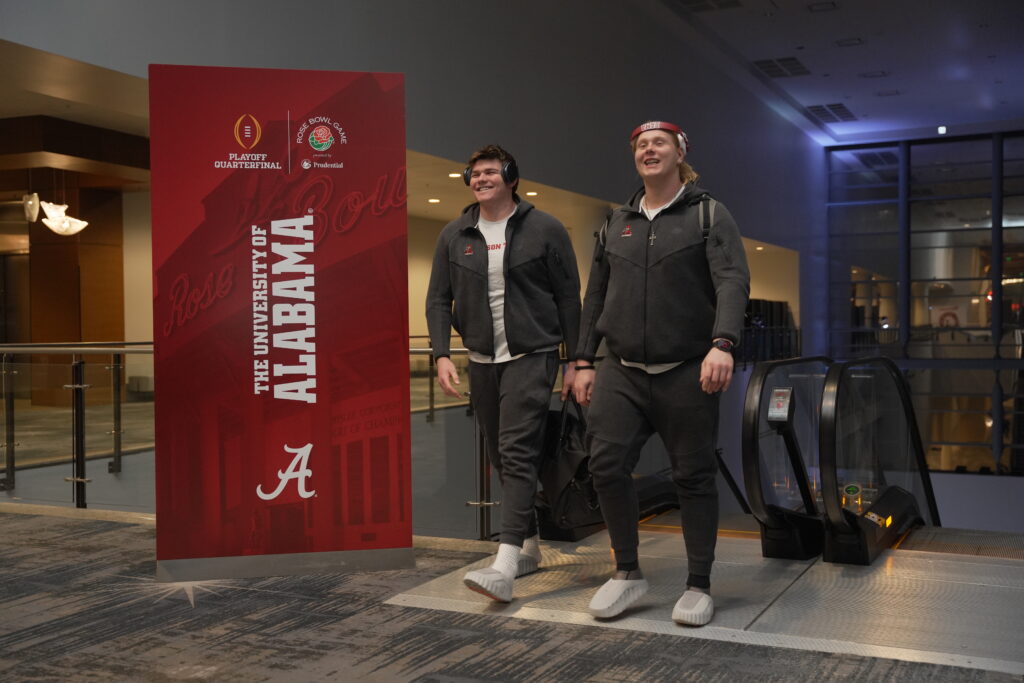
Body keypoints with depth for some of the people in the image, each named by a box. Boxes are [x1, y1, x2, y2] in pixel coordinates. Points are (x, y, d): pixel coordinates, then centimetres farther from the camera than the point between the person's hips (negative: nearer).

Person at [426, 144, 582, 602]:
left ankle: (505, 565, -22)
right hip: (482, 360, 5)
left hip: (531, 357, -5)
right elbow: (438, 300, 8)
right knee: (500, 456, 11)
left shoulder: (544, 230, -2)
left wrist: (574, 361, -4)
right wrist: (442, 354, -6)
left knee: (517, 453, -16)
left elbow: (569, 298, -1)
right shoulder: (454, 236, 8)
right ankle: (530, 545, 26)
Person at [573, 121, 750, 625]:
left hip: (687, 372, -3)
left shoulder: (709, 216, 3)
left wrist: (722, 344, -28)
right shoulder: (616, 224, 15)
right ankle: (627, 573, 8)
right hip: (622, 371, 3)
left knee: (694, 476, 3)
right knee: (606, 463, -10)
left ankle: (698, 587, 16)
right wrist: (584, 361, 10)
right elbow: (595, 296, 17)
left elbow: (733, 282, -12)